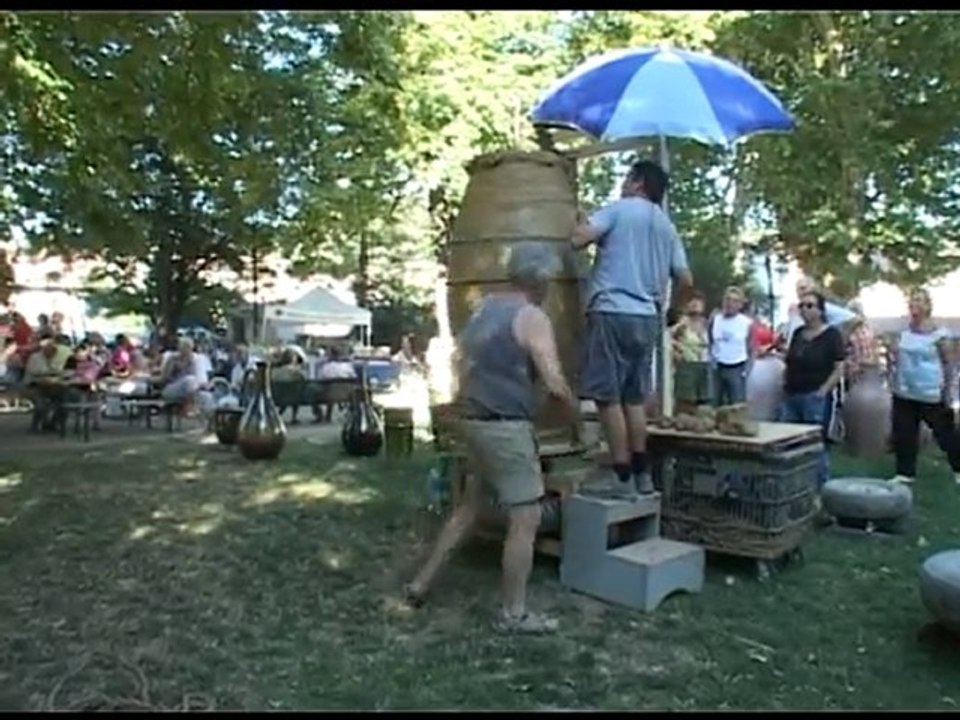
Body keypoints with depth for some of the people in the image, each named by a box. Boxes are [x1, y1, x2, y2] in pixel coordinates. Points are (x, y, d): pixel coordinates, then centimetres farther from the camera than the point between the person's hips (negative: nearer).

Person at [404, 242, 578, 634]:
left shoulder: (484, 307, 13)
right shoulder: (532, 317, -11)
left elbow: (463, 362, 20)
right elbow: (555, 384, -17)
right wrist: (576, 413, 1)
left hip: (475, 421, 9)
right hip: (506, 427, -9)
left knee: (469, 505, 22)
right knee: (526, 519, 2)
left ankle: (422, 582, 28)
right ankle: (514, 613, 12)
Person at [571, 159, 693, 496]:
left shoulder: (619, 209, 0)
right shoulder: (667, 227, 19)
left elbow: (577, 239, -13)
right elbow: (686, 280, 16)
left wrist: (582, 223, 9)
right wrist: (667, 306, 32)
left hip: (612, 313, -7)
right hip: (647, 318, 7)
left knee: (609, 397, -3)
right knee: (634, 398, 13)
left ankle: (623, 477, -2)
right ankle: (640, 474, 17)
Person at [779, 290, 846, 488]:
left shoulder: (831, 335, -4)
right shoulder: (798, 333, 13)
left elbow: (839, 369, -9)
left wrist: (822, 391, -14)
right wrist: (786, 384, 8)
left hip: (815, 398, -6)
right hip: (791, 396, 6)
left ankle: (821, 488, 11)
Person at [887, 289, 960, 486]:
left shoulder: (938, 333, -11)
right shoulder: (904, 331, 4)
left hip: (931, 394, -5)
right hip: (904, 392, 5)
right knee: (904, 433, 8)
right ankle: (905, 473, 18)